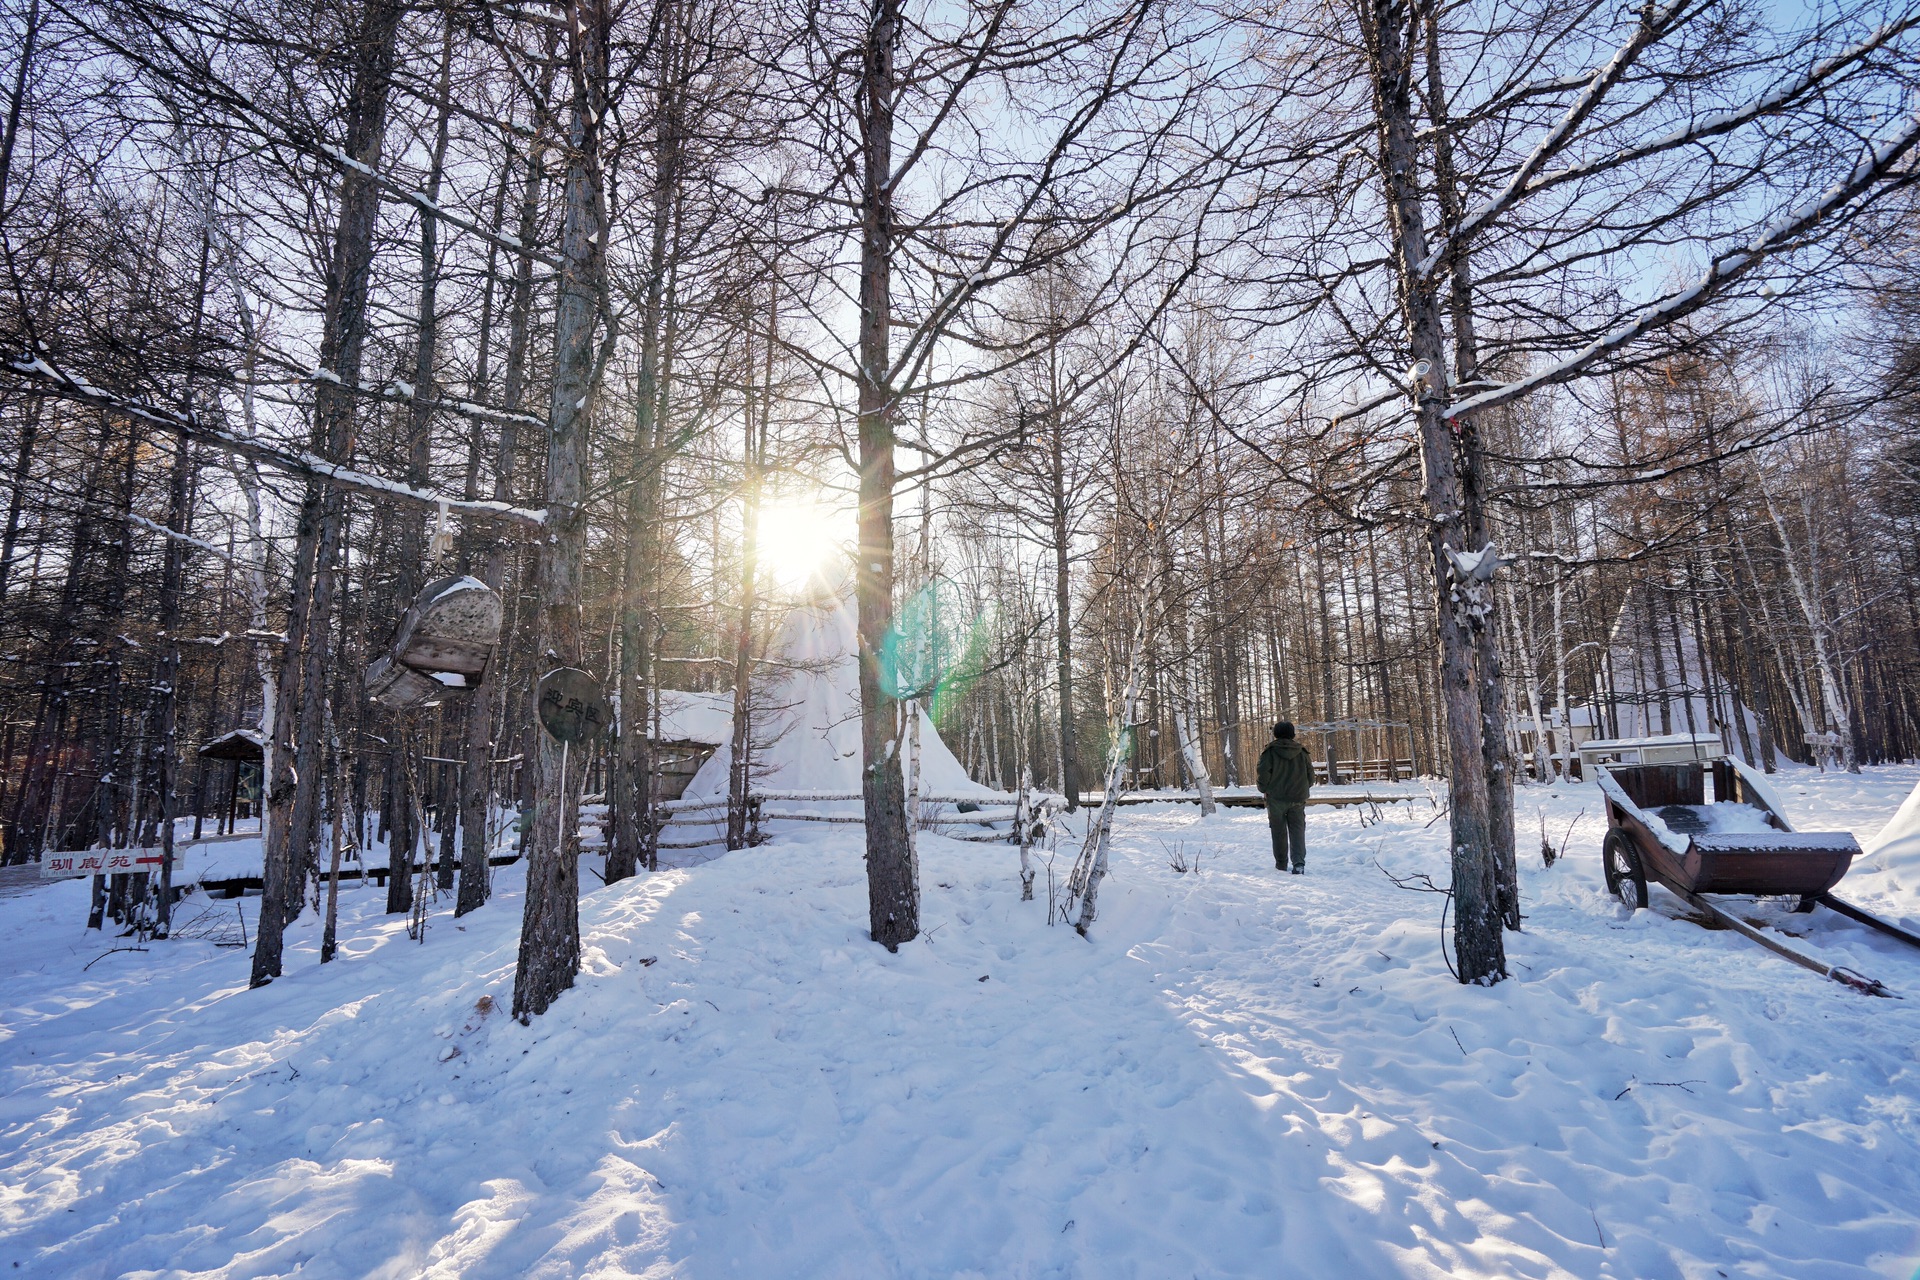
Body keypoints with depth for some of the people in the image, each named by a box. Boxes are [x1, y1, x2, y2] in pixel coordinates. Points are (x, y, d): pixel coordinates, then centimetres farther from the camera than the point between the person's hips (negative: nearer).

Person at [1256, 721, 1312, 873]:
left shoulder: (1270, 751, -8)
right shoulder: (1302, 752, 3)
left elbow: (1264, 773, -12)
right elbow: (1310, 775, 8)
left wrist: (1264, 789, 6)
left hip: (1276, 798, -2)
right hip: (1298, 798, 2)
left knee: (1279, 832, 8)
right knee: (1297, 830, 2)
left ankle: (1281, 863, 15)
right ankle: (1299, 862, -15)